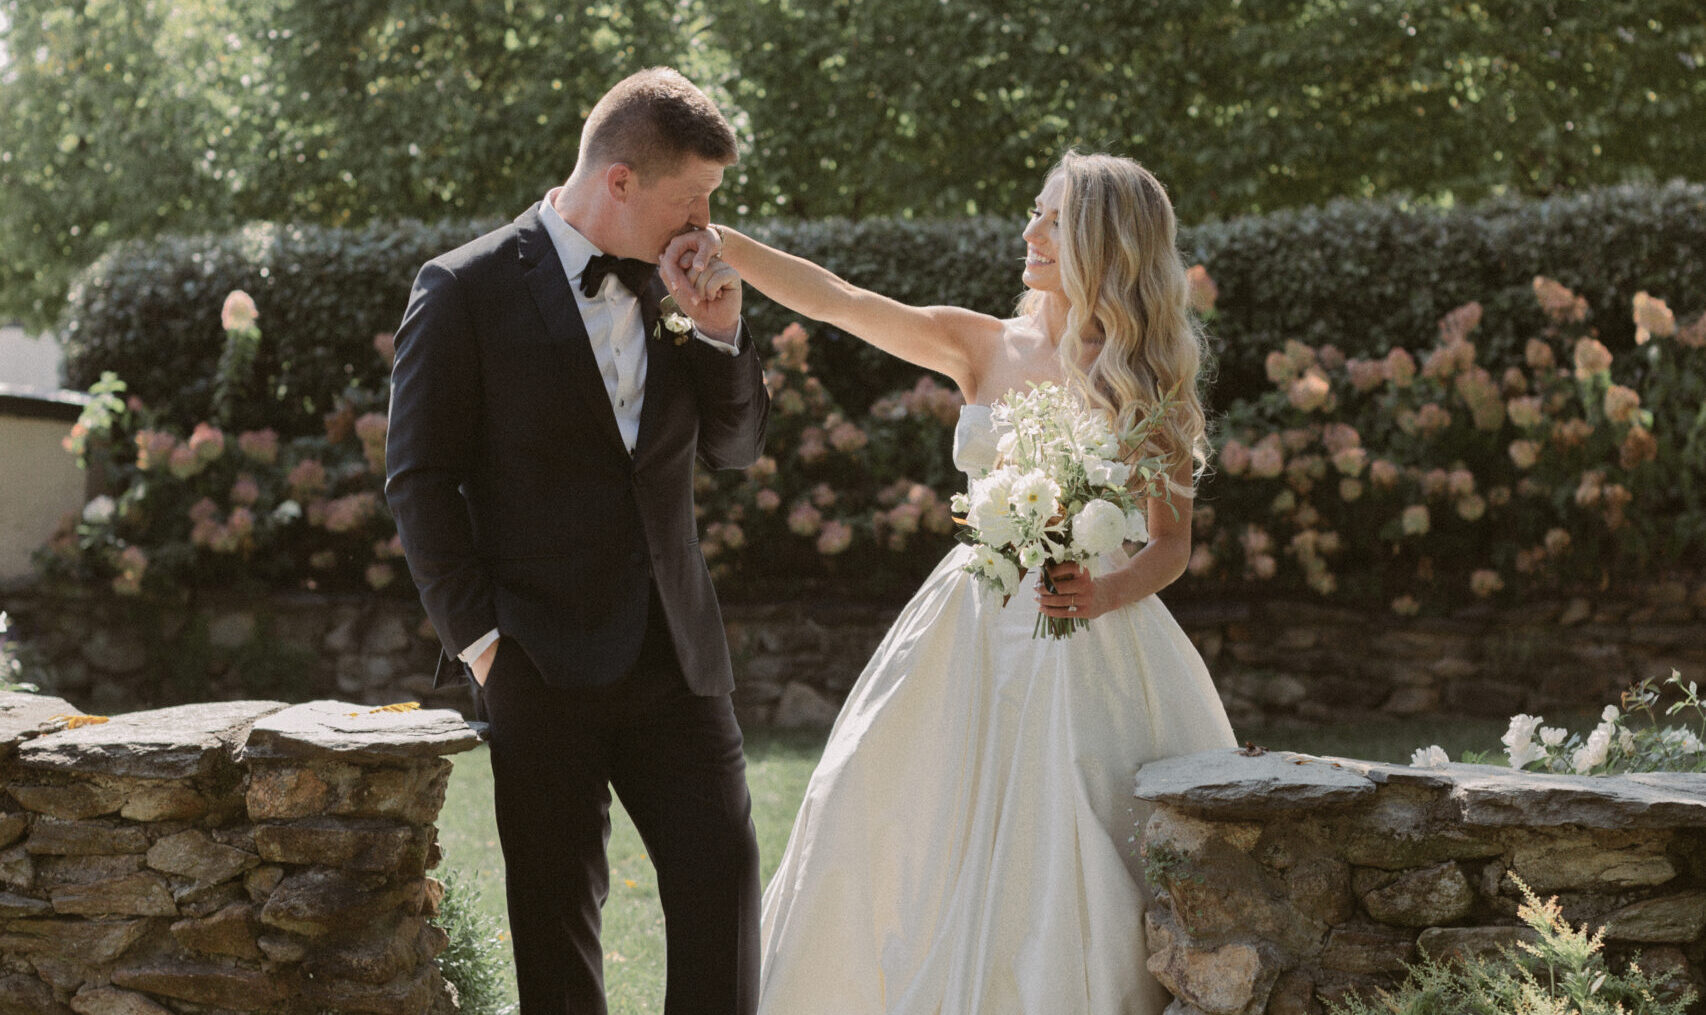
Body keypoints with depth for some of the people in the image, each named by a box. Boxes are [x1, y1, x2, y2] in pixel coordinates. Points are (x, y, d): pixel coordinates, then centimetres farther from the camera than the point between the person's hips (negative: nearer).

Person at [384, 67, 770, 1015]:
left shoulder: (671, 281, 8)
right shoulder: (466, 289, -7)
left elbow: (735, 445, 14)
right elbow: (420, 477, -6)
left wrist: (718, 331, -3)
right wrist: (476, 634, -11)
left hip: (674, 652, 5)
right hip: (543, 663, -4)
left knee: (723, 874, 1)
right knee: (557, 909, 4)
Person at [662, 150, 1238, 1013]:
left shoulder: (1144, 386, -2)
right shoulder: (984, 349, 5)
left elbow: (1172, 544, 1)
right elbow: (836, 301, -4)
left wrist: (1105, 593, -19)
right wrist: (723, 243, -16)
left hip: (1086, 650, -3)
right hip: (971, 642, 4)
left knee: (1065, 880, -6)